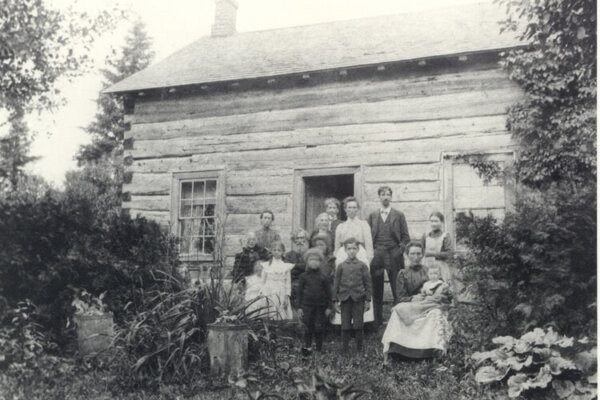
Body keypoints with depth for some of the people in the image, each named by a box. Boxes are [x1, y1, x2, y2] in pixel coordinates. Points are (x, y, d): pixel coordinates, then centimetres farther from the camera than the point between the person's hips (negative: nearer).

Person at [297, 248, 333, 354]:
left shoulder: (323, 277, 2)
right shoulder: (304, 276, 2)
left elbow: (328, 292, 6)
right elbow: (300, 292, 5)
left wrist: (328, 307, 3)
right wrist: (300, 307, 1)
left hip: (320, 306, 0)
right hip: (307, 305, 0)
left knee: (319, 329, 3)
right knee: (308, 328, 1)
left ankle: (319, 349, 13)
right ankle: (307, 347, 12)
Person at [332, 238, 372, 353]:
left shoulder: (362, 266, 2)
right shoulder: (341, 266, 5)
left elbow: (367, 283, 4)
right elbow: (336, 284, 8)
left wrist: (368, 300, 1)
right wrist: (336, 300, 4)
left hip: (358, 299, -1)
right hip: (345, 299, 1)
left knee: (358, 325, 2)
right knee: (345, 325, 5)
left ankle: (359, 348, 13)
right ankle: (344, 348, 14)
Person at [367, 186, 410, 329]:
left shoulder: (399, 215, 7)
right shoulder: (372, 216, 12)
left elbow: (406, 237, 5)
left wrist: (400, 250, -7)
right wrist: (371, 252, 0)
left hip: (394, 254, -2)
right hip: (376, 256, 2)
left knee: (397, 290, -3)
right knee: (377, 291, 5)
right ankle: (377, 322, 12)